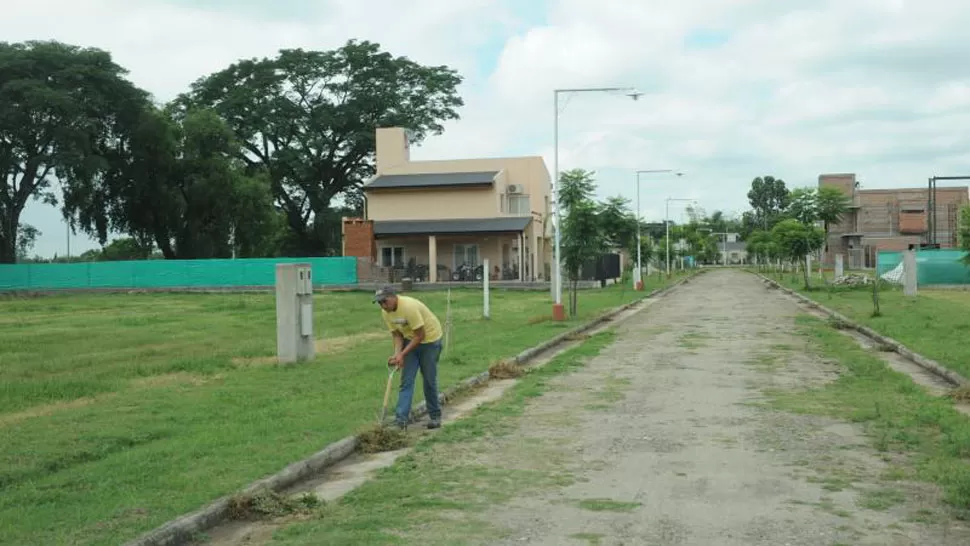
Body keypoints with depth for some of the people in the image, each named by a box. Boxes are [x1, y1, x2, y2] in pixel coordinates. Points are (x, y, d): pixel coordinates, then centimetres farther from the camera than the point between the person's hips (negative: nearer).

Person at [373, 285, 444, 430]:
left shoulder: (409, 306, -32)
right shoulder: (385, 312, -9)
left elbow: (420, 335, -27)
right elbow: (397, 334, 0)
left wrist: (403, 354, -25)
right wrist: (397, 354, -17)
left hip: (429, 338, -6)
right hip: (410, 339, 7)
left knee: (429, 380, -1)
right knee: (406, 380, -3)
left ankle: (435, 416, 15)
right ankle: (401, 418, -7)